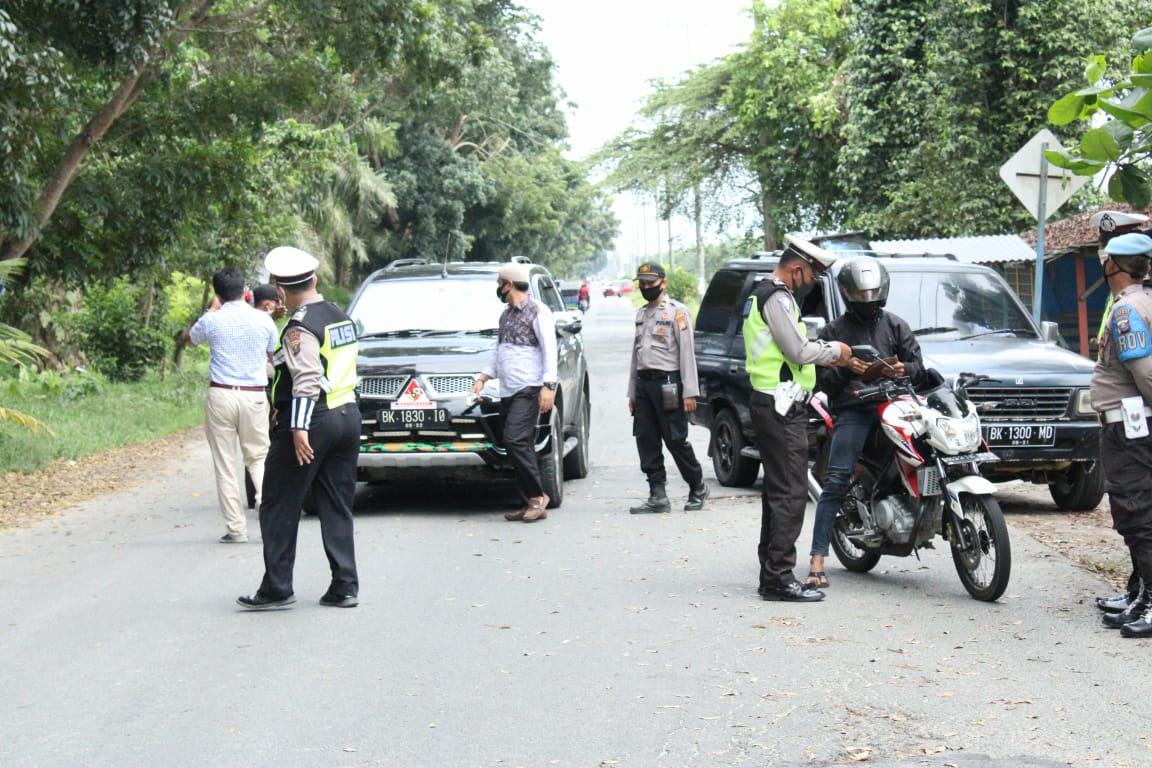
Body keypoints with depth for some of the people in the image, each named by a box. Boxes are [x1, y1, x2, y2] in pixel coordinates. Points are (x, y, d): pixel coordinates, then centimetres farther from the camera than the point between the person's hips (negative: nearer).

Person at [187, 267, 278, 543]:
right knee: (258, 456, 12)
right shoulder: (263, 320, 1)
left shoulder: (212, 320, -3)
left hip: (221, 396, -1)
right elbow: (273, 353, 20)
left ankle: (236, 528, 2)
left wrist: (212, 310, 25)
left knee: (225, 464, 4)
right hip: (255, 395, 1)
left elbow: (190, 337, 19)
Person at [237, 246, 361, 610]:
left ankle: (276, 589, 4)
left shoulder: (300, 327, -14)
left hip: (312, 423, -8)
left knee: (279, 508, 2)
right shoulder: (341, 317, 13)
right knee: (337, 508, 12)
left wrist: (299, 427, -27)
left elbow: (307, 379, -24)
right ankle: (345, 586, 10)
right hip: (348, 416, 8)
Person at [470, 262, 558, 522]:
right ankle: (531, 504, 4)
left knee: (516, 440, -19)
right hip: (507, 391, 8)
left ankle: (537, 496, -12)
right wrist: (483, 378, 21)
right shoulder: (506, 315, 22)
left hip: (528, 389, -8)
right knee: (521, 447, 3)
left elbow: (549, 350, -10)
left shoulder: (538, 311, -4)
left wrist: (548, 386, -18)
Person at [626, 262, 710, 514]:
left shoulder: (677, 311, -4)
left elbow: (687, 352, -9)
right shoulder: (641, 314, 18)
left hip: (667, 383, -7)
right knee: (646, 441, 2)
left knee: (676, 440, -5)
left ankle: (698, 488, 12)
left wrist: (690, 392, -14)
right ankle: (658, 496, 5)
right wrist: (632, 392, 17)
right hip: (643, 383, 7)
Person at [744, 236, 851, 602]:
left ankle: (771, 573, 18)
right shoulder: (777, 298, -14)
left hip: (771, 404, 11)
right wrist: (835, 350, -3)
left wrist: (824, 356, 13)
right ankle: (779, 578, -12)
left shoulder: (762, 295, 20)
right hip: (781, 407, -11)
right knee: (790, 493, -11)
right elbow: (799, 351, -19)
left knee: (777, 491, 14)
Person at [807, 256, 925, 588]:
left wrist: (903, 370, -7)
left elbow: (918, 365, 16)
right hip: (853, 410, -3)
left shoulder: (895, 326, 20)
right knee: (835, 483, -15)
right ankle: (817, 559, -20)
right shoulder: (834, 331, 15)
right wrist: (845, 368, -12)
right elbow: (821, 377, 7)